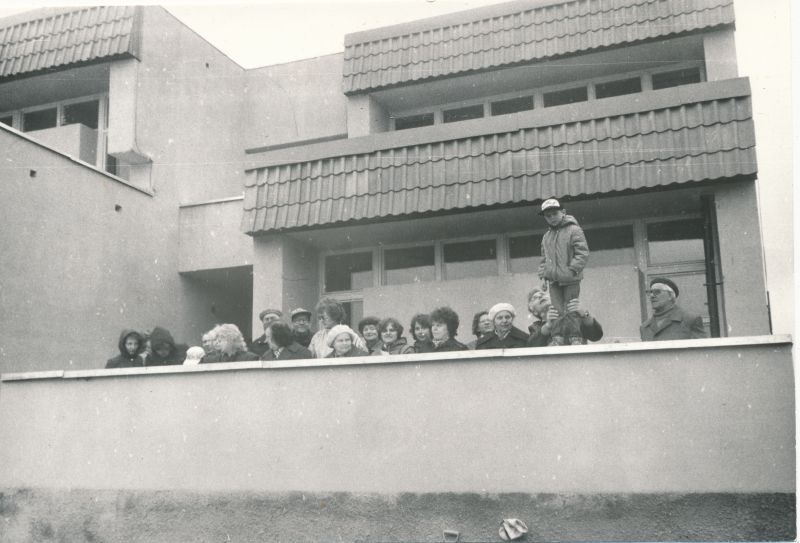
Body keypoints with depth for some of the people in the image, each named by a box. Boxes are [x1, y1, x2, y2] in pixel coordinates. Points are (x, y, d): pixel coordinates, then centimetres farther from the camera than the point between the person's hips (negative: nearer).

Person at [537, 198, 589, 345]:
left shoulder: (574, 230, 0)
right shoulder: (546, 236, 20)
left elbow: (583, 253, -8)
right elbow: (543, 260, 26)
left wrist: (572, 270, -17)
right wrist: (543, 276, 13)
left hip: (570, 280, -5)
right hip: (553, 281, 5)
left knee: (570, 311, -6)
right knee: (557, 312, 0)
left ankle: (575, 339, 0)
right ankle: (557, 340, 0)